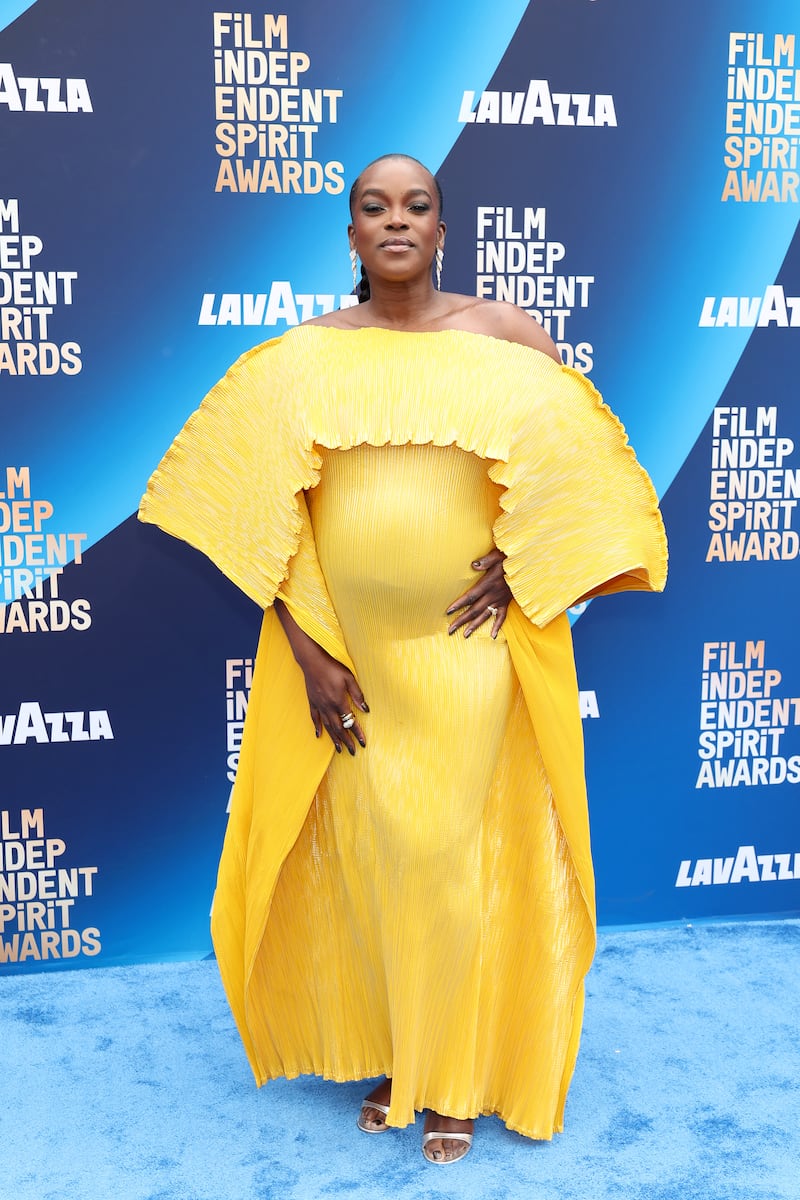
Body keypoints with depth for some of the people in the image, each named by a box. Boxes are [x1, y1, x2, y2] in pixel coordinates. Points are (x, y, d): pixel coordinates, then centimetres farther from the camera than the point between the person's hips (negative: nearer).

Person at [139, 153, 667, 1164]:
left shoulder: (502, 336, 0)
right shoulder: (301, 359, 2)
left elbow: (578, 464, 5)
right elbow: (260, 511, 0)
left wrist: (520, 564, -8)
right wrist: (305, 651, -8)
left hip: (468, 652, -1)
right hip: (344, 650, 2)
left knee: (449, 857, 2)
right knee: (361, 857, 9)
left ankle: (456, 1079, 20)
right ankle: (386, 1057, 29)